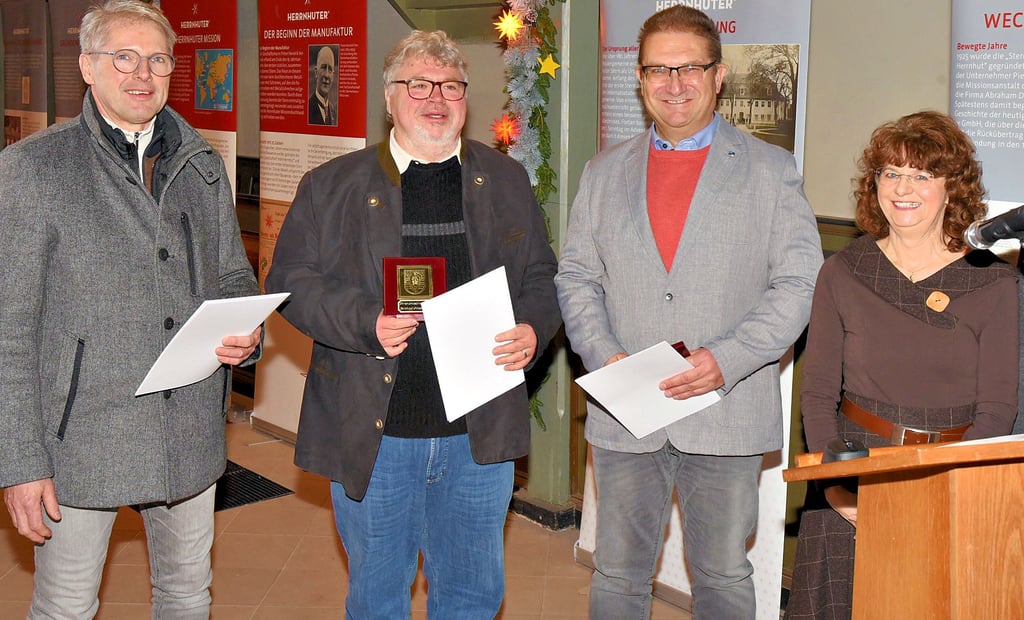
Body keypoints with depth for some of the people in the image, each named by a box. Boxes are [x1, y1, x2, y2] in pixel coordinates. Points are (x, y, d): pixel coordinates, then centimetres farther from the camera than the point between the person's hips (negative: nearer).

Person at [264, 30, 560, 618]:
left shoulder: (507, 181, 10)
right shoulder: (332, 186, 3)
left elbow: (541, 276, 13)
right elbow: (291, 279, -1)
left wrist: (533, 330, -9)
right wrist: (366, 323, -17)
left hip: (480, 431, 2)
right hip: (372, 433, -1)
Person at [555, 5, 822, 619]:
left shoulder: (771, 170, 3)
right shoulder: (605, 172, 11)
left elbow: (801, 282, -3)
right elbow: (576, 277, 10)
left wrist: (725, 360, -16)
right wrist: (605, 356, -8)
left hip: (729, 415, -2)